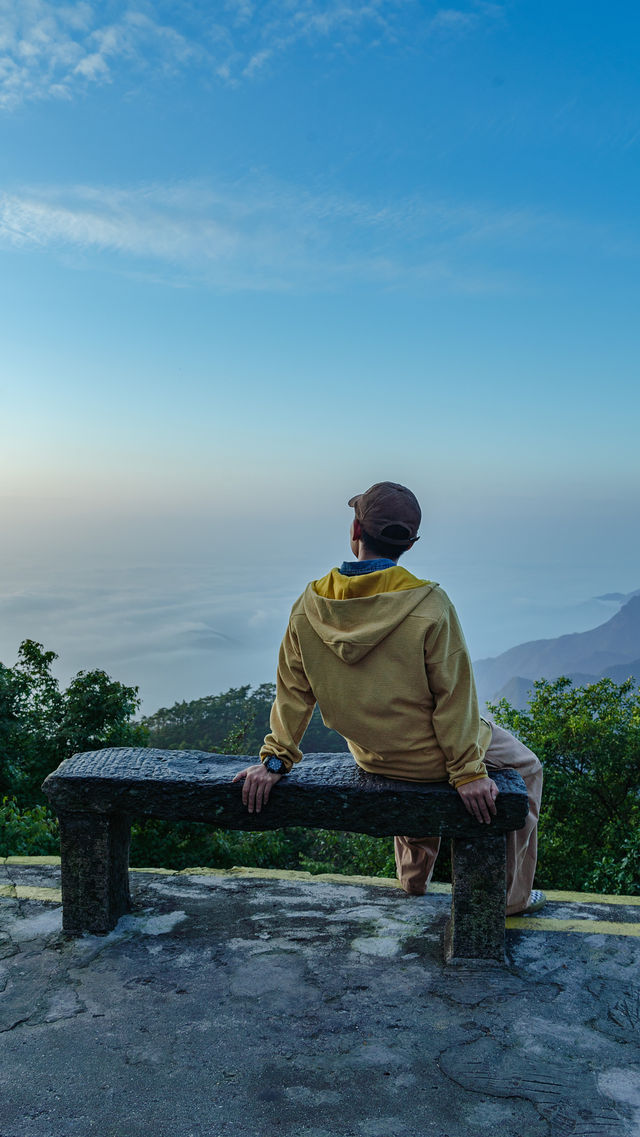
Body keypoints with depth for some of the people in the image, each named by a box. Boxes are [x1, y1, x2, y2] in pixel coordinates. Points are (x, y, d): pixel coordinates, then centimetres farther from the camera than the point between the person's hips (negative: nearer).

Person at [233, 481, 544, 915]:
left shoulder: (309, 606, -14)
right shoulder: (429, 604, -26)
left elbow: (293, 692, -5)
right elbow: (453, 696, -19)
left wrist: (275, 760, 6)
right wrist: (468, 772, -9)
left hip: (371, 756, 5)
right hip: (427, 758, -5)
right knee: (526, 768, 21)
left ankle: (414, 877, 50)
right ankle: (512, 894, 30)